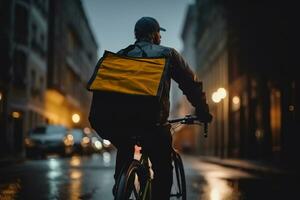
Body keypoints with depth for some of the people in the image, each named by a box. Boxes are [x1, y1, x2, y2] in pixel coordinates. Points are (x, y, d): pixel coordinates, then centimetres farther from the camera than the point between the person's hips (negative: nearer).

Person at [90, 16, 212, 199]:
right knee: (163, 173, 11)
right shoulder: (167, 54, 8)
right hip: (152, 125, -3)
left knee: (125, 151, 31)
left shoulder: (120, 55, 17)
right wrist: (203, 111, 18)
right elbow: (192, 83, 7)